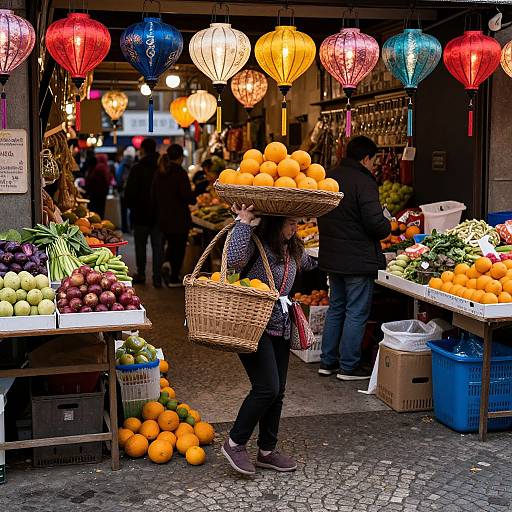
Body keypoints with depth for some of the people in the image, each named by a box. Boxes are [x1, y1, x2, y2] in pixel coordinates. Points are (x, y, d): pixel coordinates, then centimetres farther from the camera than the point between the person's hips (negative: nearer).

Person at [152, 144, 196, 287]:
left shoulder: (159, 173, 5)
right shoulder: (180, 173, -16)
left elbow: (154, 196, 12)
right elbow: (188, 196, -20)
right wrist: (194, 198, 2)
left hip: (163, 217, 6)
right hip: (179, 218, -6)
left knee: (171, 243, 25)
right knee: (179, 246, 7)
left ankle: (167, 261, -1)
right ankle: (174, 279, 10)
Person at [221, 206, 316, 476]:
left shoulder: (293, 247, 12)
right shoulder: (256, 242, -12)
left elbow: (306, 264, 35)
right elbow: (234, 260, -35)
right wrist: (244, 222, -30)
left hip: (280, 327, 8)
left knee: (277, 391, 10)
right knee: (267, 388, -14)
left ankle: (267, 451, 23)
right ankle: (234, 443, 4)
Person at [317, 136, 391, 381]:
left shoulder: (329, 177, 8)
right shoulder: (363, 182, -17)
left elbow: (322, 217, 16)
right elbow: (376, 224, -21)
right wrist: (388, 226, 0)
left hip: (332, 257, 8)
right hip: (358, 259, -8)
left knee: (335, 308, 18)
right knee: (357, 313, 2)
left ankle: (327, 361, 23)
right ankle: (349, 366, 8)